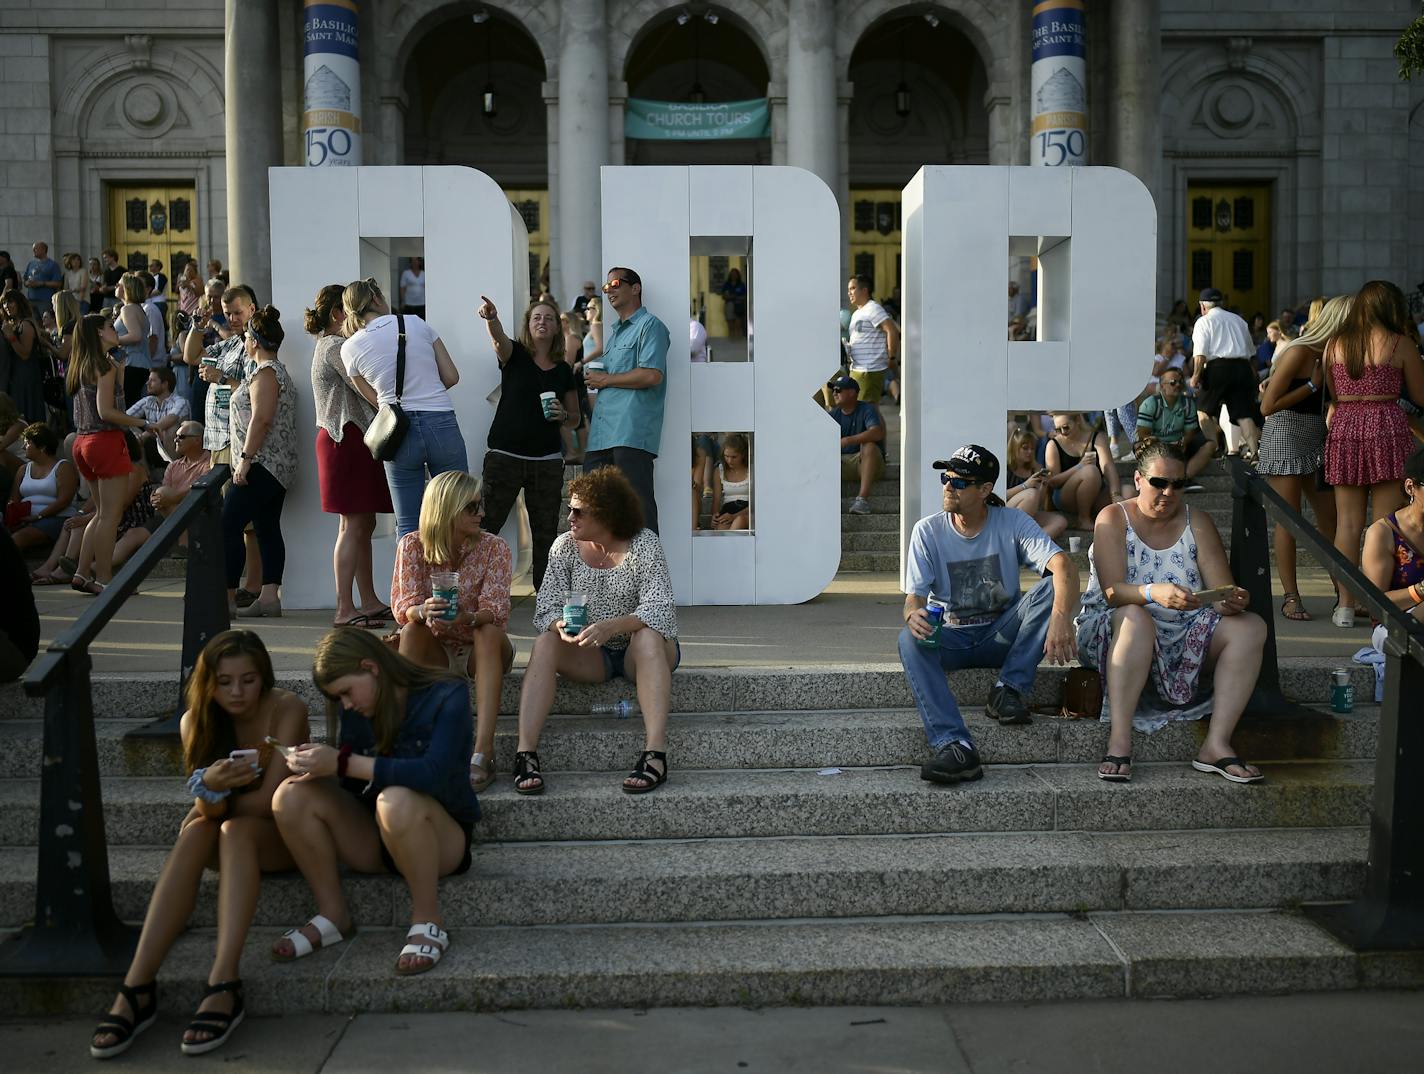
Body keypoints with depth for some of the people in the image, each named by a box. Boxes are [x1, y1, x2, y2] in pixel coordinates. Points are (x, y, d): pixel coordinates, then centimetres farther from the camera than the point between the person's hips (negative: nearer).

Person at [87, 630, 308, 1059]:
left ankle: (224, 987, -44)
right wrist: (210, 786, -38)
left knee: (235, 830, -33)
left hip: (284, 835, -3)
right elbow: (207, 812, -17)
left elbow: (267, 801, -21)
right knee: (195, 832, -28)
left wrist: (216, 799, -9)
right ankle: (137, 988, -36)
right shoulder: (196, 721, -6)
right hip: (232, 840, 4)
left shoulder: (287, 709, -18)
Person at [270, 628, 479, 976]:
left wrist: (343, 763, -32)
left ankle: (427, 922, -22)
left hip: (443, 837, -6)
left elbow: (432, 774, -29)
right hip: (375, 841, 6)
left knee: (396, 800, -39)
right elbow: (350, 786, 1)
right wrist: (316, 766, -21)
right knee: (292, 795, -17)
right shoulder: (354, 711, 3)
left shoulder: (447, 696, -14)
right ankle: (333, 915, -8)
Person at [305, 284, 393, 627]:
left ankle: (369, 601, 16)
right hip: (348, 439, -11)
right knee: (354, 524, -10)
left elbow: (360, 392, 16)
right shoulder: (336, 347, -12)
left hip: (346, 439, 11)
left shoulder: (329, 345, 21)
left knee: (363, 523, 11)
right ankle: (344, 609, -8)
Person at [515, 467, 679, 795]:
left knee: (647, 636, -36)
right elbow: (546, 606, -7)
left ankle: (655, 754, -45)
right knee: (545, 644, -25)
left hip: (637, 652, -3)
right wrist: (559, 625, -32)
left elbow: (660, 608, -25)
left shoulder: (643, 543, -13)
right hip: (592, 656, 3)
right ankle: (525, 753, -35)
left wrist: (611, 626, -41)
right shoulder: (565, 546, -1)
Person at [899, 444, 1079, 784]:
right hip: (950, 638, 0)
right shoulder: (927, 531, -3)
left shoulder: (1012, 523, -6)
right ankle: (955, 747, -44)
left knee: (1053, 587, -24)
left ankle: (1009, 689, -21)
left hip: (1001, 636, 0)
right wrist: (913, 615, -37)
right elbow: (914, 597, -9)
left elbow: (1064, 565, -22)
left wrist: (1061, 616, -44)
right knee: (910, 640, -34)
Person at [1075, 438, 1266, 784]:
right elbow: (1112, 592, -18)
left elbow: (1222, 592, -3)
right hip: (1113, 631, -4)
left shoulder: (1198, 523, 7)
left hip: (1184, 635, 4)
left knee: (1250, 626, -18)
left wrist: (1233, 602, -29)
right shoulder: (1113, 519, -3)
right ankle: (1119, 742, -40)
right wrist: (1155, 593, -38)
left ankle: (1217, 744, -26)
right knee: (1136, 617, -37)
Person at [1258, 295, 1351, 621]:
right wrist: (1313, 385, -15)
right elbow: (1268, 406, -18)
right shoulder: (1299, 353, -15)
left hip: (1316, 441, 7)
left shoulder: (1331, 353, 6)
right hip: (1285, 438, -7)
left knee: (1330, 519, 7)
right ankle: (1290, 597, 4)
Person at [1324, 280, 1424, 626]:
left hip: (1344, 431, 3)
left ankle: (1346, 606, 7)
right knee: (1386, 524, 1)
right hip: (1387, 430, -3)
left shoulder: (1334, 344, 8)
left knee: (1347, 523, 6)